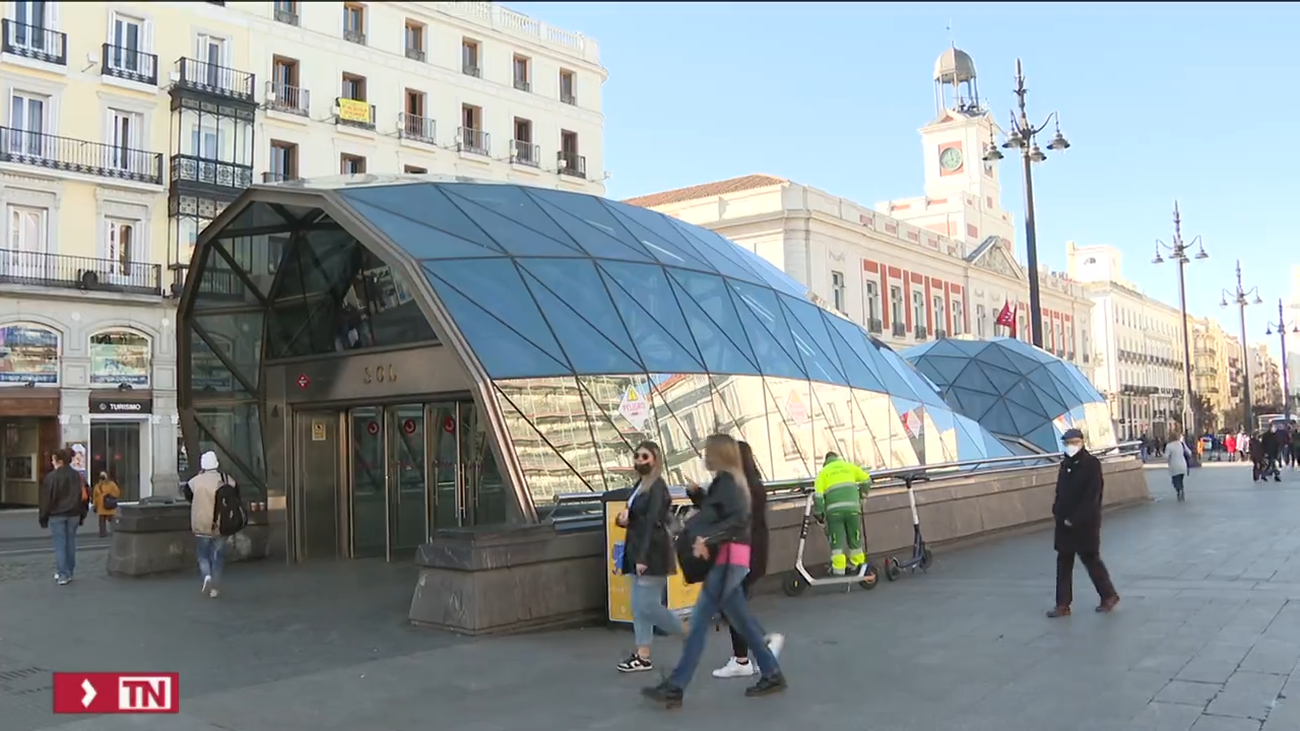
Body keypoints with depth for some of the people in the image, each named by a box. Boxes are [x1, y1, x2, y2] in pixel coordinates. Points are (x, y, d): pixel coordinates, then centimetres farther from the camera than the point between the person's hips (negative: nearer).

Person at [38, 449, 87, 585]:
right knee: (70, 543, 12)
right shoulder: (77, 476, 3)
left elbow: (45, 498, -9)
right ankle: (69, 572, 19)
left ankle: (63, 575, -2)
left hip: (56, 515, -4)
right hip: (73, 514, 4)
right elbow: (83, 496, 6)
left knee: (60, 545, -1)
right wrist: (82, 515, 13)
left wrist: (43, 517, -1)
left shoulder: (51, 477, -12)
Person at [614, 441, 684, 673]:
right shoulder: (640, 485, 13)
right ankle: (643, 656, 13)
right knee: (638, 607, 8)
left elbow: (652, 523, -20)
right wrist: (623, 519, -4)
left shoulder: (657, 487, -14)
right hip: (638, 552, 9)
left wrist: (643, 558, -24)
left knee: (648, 606, -6)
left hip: (652, 553, -9)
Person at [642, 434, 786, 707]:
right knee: (742, 620, 15)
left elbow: (739, 518, -24)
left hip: (727, 559, -10)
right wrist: (697, 493, 9)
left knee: (699, 622, -9)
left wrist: (707, 539, -29)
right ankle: (772, 674, 21)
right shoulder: (728, 481, 17)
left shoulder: (726, 480, -12)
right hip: (727, 559, 10)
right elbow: (714, 514, 20)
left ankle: (674, 688, -8)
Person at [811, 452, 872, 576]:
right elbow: (866, 480, 20)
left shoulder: (823, 472, 14)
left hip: (834, 509, -2)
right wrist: (862, 494, 36)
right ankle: (857, 564, 24)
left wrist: (818, 513, 9)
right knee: (855, 537, 15)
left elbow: (818, 494, 3)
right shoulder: (849, 466, 20)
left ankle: (838, 569, -1)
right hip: (852, 506, 2)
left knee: (837, 539, 2)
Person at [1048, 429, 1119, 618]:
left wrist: (1075, 519, -19)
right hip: (1064, 522, 7)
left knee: (1091, 560, 5)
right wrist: (1058, 513, -1)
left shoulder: (1091, 464, -12)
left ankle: (1109, 595, 25)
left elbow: (1092, 496, -17)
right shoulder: (1065, 464, 9)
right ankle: (1063, 604, 12)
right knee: (1063, 563, 7)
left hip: (1086, 522, -7)